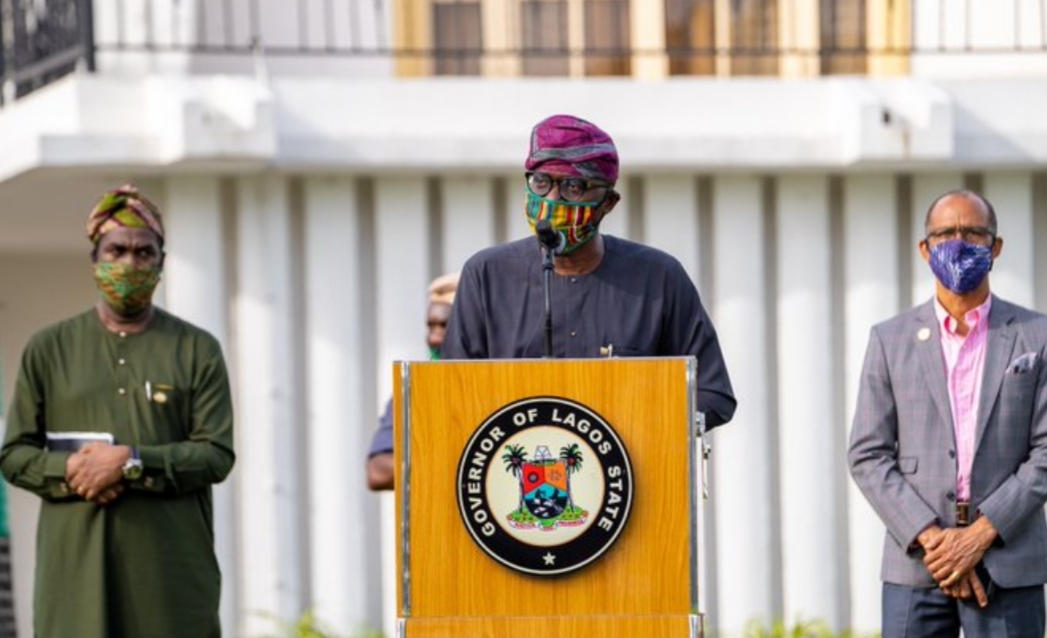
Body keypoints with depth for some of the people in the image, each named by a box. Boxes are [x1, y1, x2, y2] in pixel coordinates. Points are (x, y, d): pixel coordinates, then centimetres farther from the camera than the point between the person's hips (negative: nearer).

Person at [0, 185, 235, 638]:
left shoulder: (197, 350, 9)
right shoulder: (48, 350, 12)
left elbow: (217, 453, 0)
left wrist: (133, 463, -14)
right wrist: (67, 472, -12)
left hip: (172, 567, 0)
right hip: (76, 563, 0)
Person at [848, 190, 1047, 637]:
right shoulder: (891, 341, 9)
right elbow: (868, 457, 3)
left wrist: (981, 535, -11)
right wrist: (931, 538, -10)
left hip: (1009, 567, -1)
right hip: (915, 565, 1)